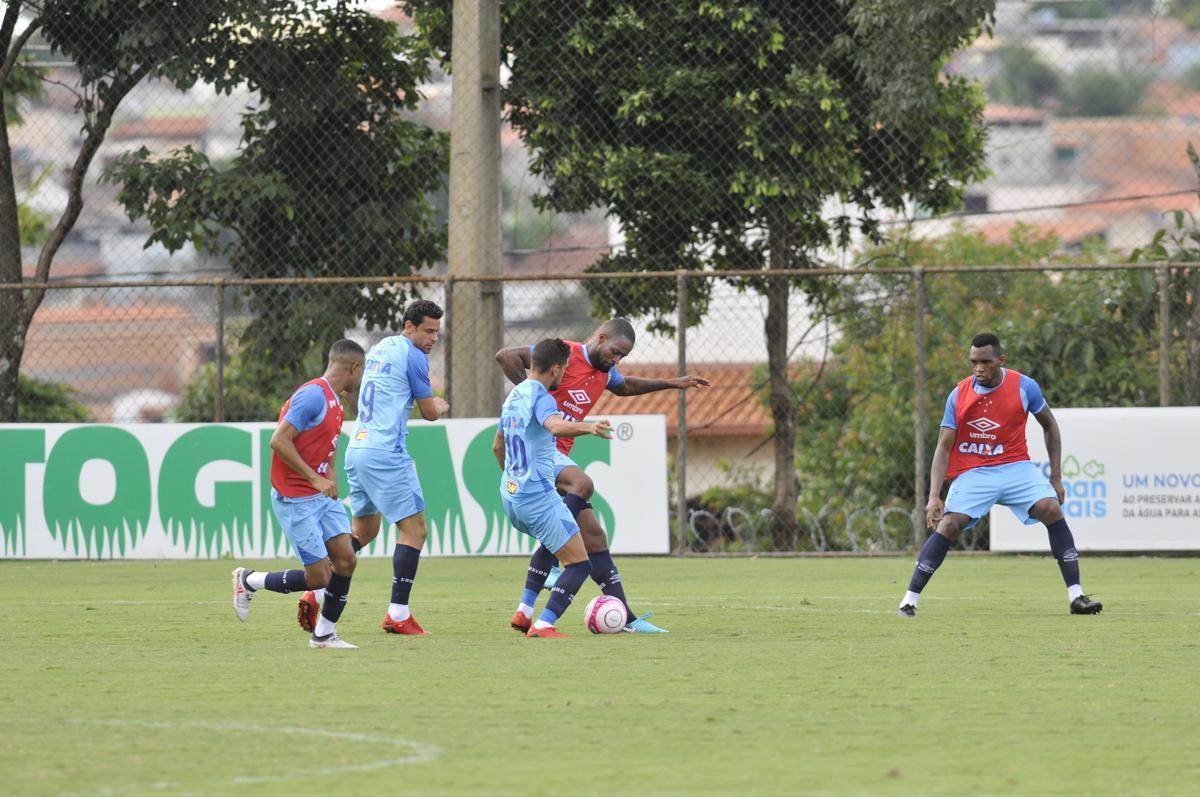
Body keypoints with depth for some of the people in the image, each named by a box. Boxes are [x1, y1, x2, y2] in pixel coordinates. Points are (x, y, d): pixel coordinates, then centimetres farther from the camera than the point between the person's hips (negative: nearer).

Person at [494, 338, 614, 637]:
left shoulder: (514, 396, 15)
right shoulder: (540, 396, -13)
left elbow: (497, 447, 29)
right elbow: (555, 426, -36)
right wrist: (587, 427, -53)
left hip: (511, 496, 9)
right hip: (539, 496, -9)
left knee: (552, 545, 31)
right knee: (580, 563, -7)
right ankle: (543, 625, -16)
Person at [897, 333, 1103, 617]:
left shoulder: (1023, 386, -6)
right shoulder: (959, 396, -7)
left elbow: (1049, 425, 9)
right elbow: (943, 447, -6)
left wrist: (1056, 477, 5)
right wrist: (934, 496, -16)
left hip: (1016, 467, 1)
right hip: (973, 472, -1)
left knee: (1053, 510, -20)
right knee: (949, 525, -20)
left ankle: (1076, 596, -15)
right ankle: (910, 600, -13)